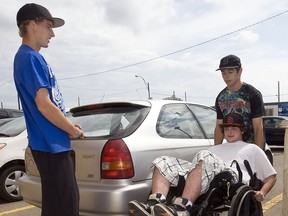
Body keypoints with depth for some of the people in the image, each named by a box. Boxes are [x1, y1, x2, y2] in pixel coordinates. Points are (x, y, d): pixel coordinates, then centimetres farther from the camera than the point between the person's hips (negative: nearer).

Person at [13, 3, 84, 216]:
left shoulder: (33, 57, 15)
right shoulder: (29, 58, -15)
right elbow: (43, 105, -21)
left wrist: (69, 126, 12)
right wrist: (73, 130, -9)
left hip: (54, 143, 10)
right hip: (50, 145, -10)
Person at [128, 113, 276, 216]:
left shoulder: (252, 149, 31)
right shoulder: (215, 149, 41)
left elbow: (271, 176, 23)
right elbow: (201, 167, 28)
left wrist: (262, 192, 1)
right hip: (205, 181, 5)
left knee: (205, 157, -36)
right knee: (163, 163, -12)